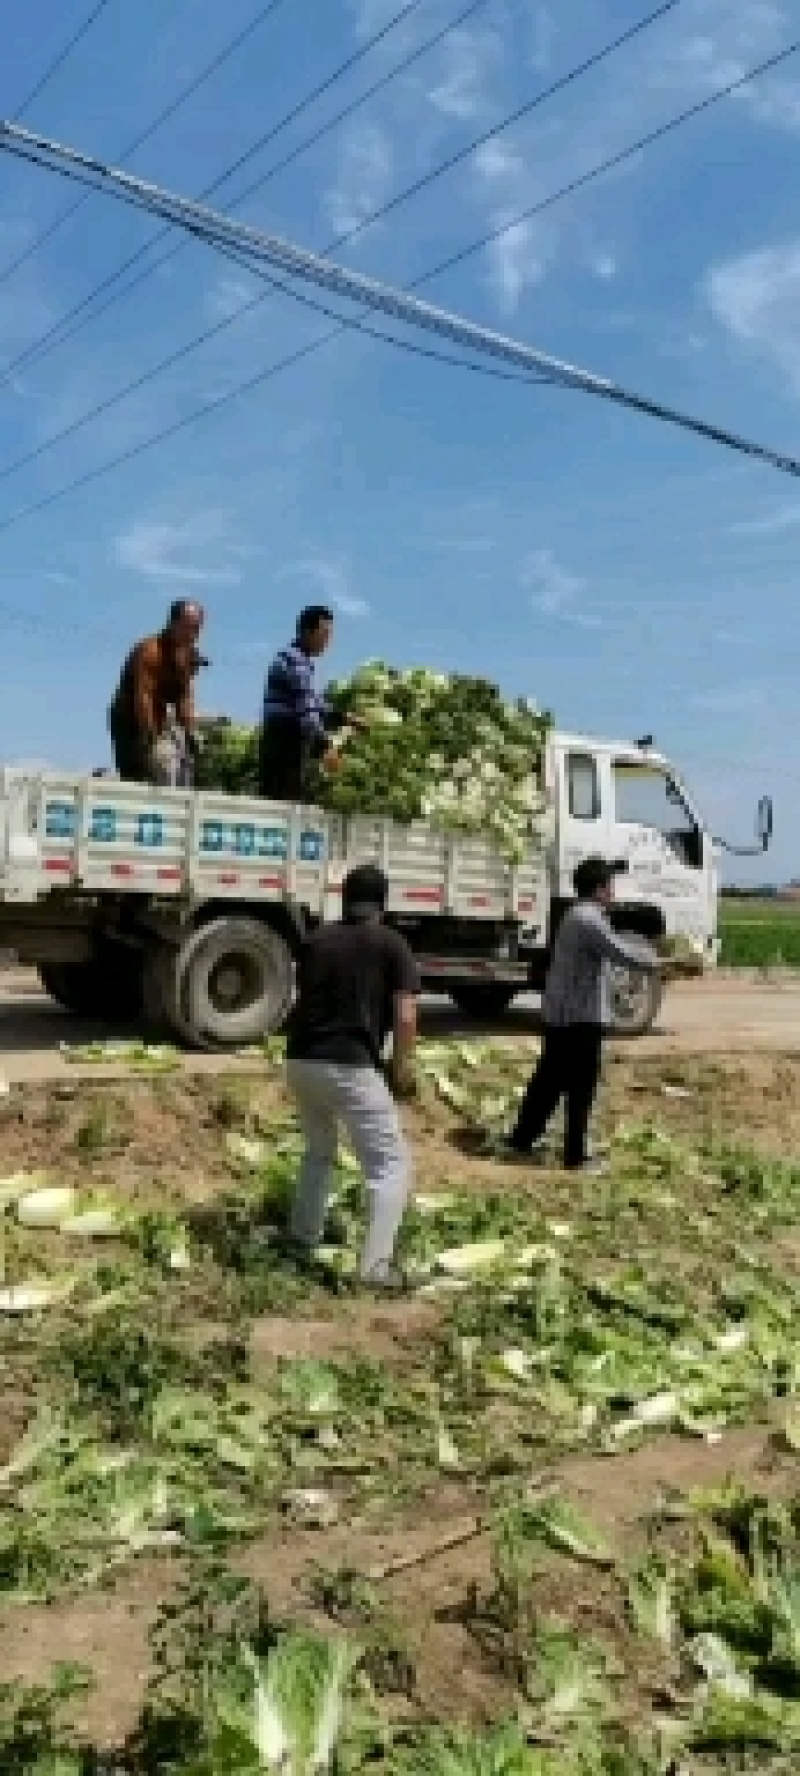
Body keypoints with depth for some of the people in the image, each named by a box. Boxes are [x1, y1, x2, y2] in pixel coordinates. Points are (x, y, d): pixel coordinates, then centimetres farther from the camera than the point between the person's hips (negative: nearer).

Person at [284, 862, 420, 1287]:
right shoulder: (391, 945, 2)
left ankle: (303, 1234, 39)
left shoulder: (314, 941, 16)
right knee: (391, 1163, 5)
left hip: (301, 1061, 6)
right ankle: (376, 1263, -5)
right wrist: (401, 1069, 5)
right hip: (351, 1066, -6)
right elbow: (405, 1017, -7)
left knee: (318, 1150, 30)